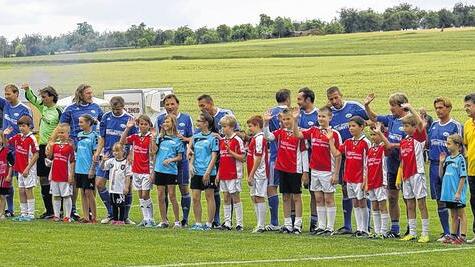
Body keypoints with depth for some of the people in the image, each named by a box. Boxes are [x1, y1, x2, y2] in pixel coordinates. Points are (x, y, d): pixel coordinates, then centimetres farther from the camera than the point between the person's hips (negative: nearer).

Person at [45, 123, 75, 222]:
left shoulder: (69, 146, -6)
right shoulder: (55, 144, 8)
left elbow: (72, 161, -6)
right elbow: (49, 156, 7)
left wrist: (71, 175, -10)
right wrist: (50, 145, -7)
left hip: (65, 175, -5)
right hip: (55, 174, 5)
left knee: (66, 196, 0)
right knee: (56, 196, 10)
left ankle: (67, 216, 5)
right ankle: (56, 215, 17)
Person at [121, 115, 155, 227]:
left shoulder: (151, 137, -8)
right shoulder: (135, 137, 6)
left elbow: (153, 154, -12)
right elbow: (122, 141, -3)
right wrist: (127, 128, -7)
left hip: (147, 171, -5)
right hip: (136, 170, 5)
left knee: (145, 195, -7)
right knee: (140, 196, 8)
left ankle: (151, 220, 1)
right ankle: (145, 219, 14)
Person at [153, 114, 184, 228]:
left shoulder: (177, 139, -2)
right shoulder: (160, 137, 9)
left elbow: (179, 157, -2)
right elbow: (154, 151, 4)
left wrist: (170, 160, -14)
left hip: (171, 170, -4)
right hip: (159, 170, 4)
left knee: (172, 196, -3)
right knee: (161, 196, 5)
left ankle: (177, 221, 5)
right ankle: (163, 221, 13)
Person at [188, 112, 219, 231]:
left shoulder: (213, 138, -7)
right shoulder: (195, 137, 11)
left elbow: (214, 156, -9)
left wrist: (208, 172, -15)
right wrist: (191, 164, 2)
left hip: (208, 173, -6)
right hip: (196, 172, 6)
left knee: (209, 197, 2)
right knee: (195, 198, 4)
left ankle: (209, 223, 8)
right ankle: (198, 223, 11)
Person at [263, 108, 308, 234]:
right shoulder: (280, 132, 6)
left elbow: (304, 153, -6)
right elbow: (268, 136, -8)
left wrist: (305, 172, -8)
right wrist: (266, 122, -22)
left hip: (295, 170, -5)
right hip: (282, 168, 5)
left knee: (296, 196, 2)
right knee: (285, 197, 9)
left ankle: (297, 224, 5)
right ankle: (287, 224, 14)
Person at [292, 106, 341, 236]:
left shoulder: (334, 133, -9)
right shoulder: (313, 130, 6)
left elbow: (338, 155, -9)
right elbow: (297, 134, 3)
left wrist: (336, 173, -12)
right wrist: (295, 120, -10)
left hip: (328, 171, -6)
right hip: (315, 170, 6)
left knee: (329, 199, 1)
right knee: (318, 199, 10)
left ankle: (330, 228, 5)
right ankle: (321, 226, 16)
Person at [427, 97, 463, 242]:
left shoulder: (455, 126, -5)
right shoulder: (433, 125, 13)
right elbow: (427, 143, 16)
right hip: (434, 165, 6)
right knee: (440, 201, 10)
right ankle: (446, 233, 17)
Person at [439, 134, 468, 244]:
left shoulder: (460, 159, -12)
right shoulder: (448, 159, 9)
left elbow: (463, 177, -14)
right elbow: (441, 174, 13)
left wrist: (458, 192, -17)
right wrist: (441, 163, -1)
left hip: (457, 194, -7)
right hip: (449, 193, 7)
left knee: (461, 214, 0)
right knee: (453, 215, 15)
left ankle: (463, 236, 2)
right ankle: (453, 235, 21)